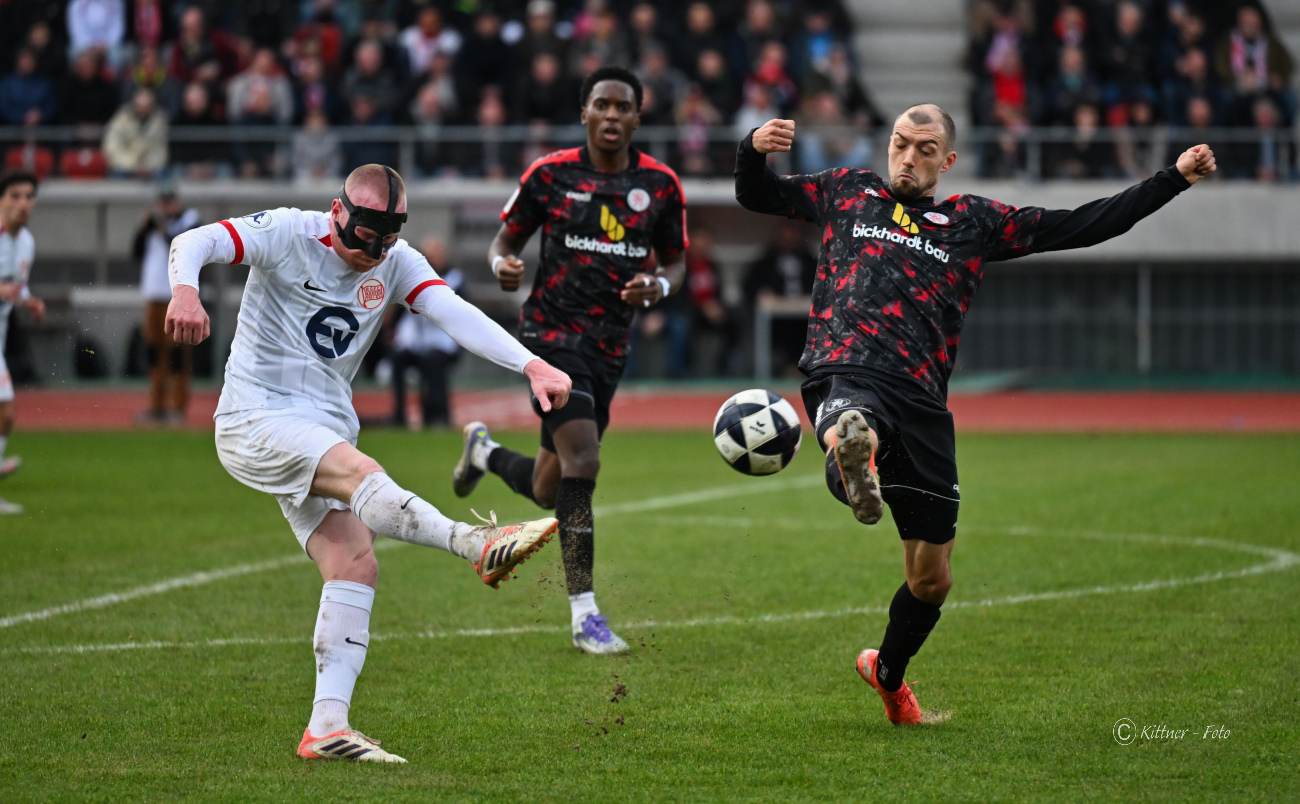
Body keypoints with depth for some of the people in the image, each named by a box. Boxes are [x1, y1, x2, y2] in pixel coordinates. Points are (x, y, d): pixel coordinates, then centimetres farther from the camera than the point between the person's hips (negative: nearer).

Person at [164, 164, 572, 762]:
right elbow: (193, 243, -18)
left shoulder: (396, 264, 5)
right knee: (358, 471, -31)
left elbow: (457, 315, -9)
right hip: (255, 417, -6)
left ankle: (327, 727, -11)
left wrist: (532, 365, -24)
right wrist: (185, 290, -42)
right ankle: (478, 545, -53)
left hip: (323, 432, 6)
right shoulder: (288, 235, -8)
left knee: (354, 565, -9)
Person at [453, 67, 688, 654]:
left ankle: (484, 452, 49)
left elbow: (676, 259, 13)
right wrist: (502, 264, -17)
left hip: (610, 346, 4)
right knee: (581, 462, -22)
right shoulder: (550, 174, -4)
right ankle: (584, 615, -14)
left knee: (549, 491, 12)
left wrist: (659, 286, -10)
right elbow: (507, 237, 7)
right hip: (552, 334, -4)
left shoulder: (660, 185, 3)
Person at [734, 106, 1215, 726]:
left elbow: (1082, 227, 22)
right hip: (847, 375, -2)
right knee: (853, 425, -44)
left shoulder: (975, 222, 22)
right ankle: (853, 454, -80)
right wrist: (754, 150, 6)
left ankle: (888, 673, 37)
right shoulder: (849, 193, 22)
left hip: (921, 401, 2)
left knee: (931, 579, 11)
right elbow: (756, 196, 29)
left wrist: (1176, 179, 19)